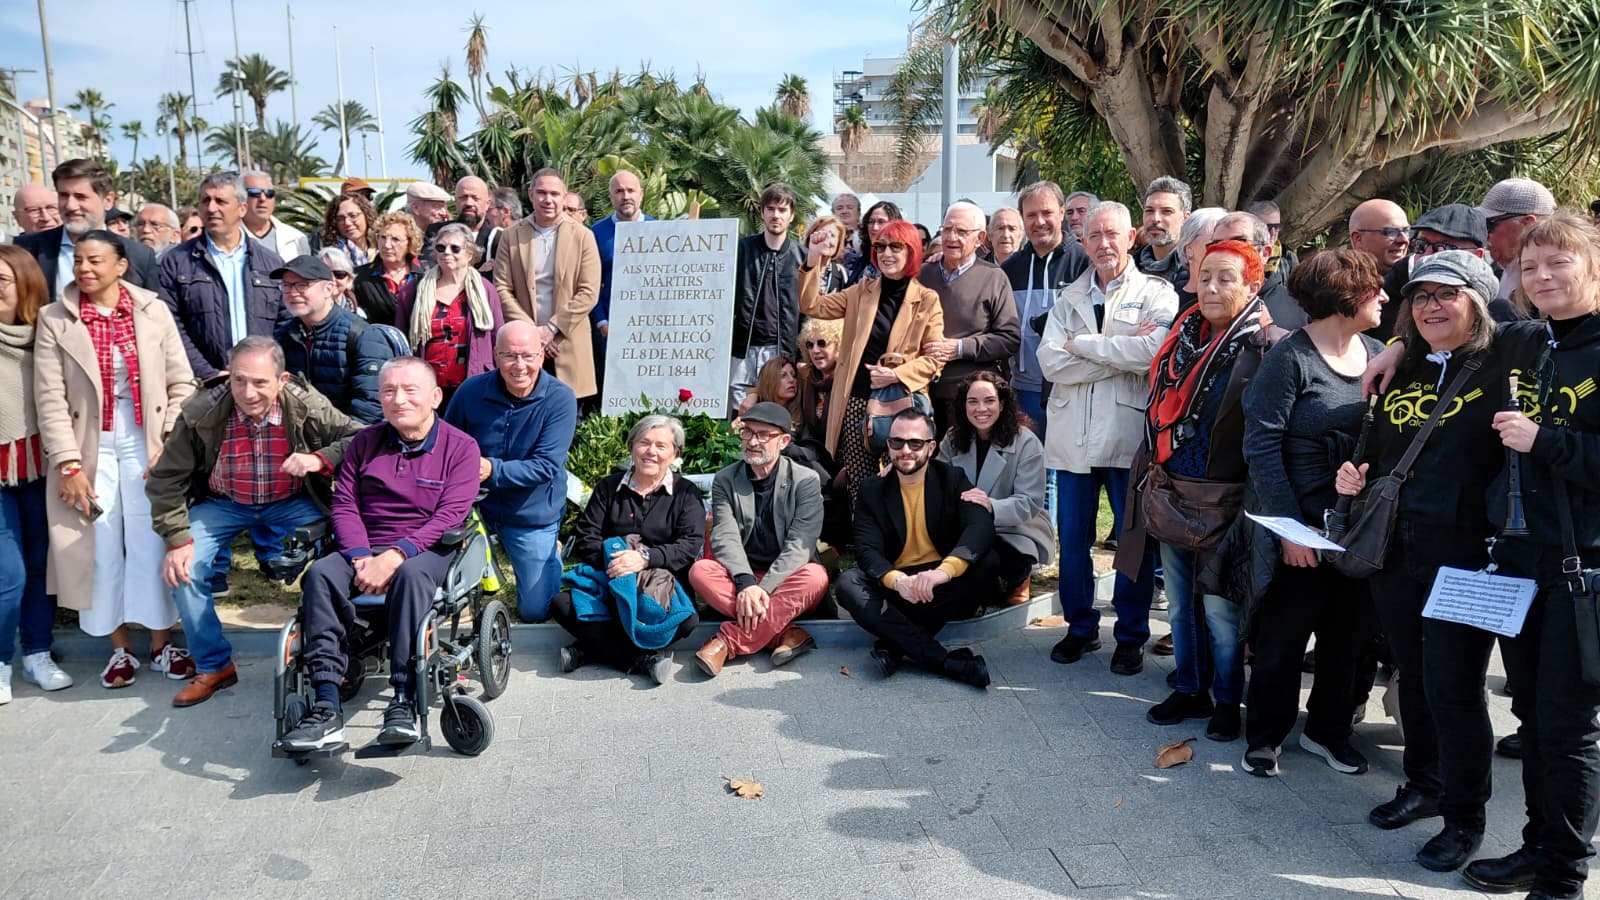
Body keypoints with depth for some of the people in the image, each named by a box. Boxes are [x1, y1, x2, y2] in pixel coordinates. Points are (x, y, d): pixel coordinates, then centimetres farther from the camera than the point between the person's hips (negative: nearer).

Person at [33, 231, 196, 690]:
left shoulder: (154, 311, 0)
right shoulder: (55, 320, -1)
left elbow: (182, 384, 1)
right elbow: (51, 399, -4)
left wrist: (170, 444, -8)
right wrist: (69, 464, -10)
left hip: (147, 446, 0)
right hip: (91, 449, 0)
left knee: (153, 546, 3)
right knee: (102, 549, 6)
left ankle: (161, 644, 17)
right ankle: (120, 648, 20)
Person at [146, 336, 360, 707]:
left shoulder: (307, 406, -22)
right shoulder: (201, 413, -20)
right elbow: (165, 481, -9)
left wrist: (320, 459, -34)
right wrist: (177, 539, -17)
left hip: (291, 503, -1)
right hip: (223, 503, 2)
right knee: (183, 569, -18)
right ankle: (213, 666, 5)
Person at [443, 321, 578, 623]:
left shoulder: (560, 399, -18)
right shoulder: (472, 391, -10)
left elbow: (546, 467, -23)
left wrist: (493, 470, -35)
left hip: (532, 516, -2)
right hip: (475, 507, 2)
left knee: (535, 612, 5)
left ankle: (551, 554, 35)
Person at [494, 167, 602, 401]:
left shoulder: (582, 236, 2)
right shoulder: (511, 236, 6)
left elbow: (589, 293, -3)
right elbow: (502, 288, 2)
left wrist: (551, 328, -10)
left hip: (568, 343, -1)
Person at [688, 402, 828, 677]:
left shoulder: (806, 481, -4)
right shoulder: (725, 481, 3)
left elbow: (799, 545, -13)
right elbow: (725, 537, -10)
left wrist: (763, 589, -26)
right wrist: (746, 583, -29)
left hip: (786, 584, -1)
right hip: (740, 579, 2)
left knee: (816, 576, -33)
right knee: (700, 570, -27)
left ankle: (728, 640, -30)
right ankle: (785, 632, -27)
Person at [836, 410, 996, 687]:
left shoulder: (952, 479, 1)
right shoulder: (872, 490, 4)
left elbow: (981, 526, -19)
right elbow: (867, 549, -8)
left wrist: (944, 570, -39)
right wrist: (896, 580, -32)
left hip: (945, 586, -1)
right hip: (895, 586, 1)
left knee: (986, 563, -29)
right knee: (848, 583, -27)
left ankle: (895, 644, -28)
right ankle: (946, 662, -35)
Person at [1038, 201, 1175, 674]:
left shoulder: (1157, 293, 1)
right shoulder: (1070, 298, 11)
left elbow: (1154, 351, -19)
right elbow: (1051, 363, -4)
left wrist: (1083, 344, -11)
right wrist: (1121, 352, -13)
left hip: (1131, 434, -3)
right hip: (1074, 435, 3)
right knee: (1072, 537, 10)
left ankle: (1131, 635, 21)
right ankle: (1080, 627, 26)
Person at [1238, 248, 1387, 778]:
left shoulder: (1377, 355, 6)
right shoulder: (1291, 357, -12)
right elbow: (1262, 446, -15)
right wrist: (1288, 526, -17)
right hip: (1304, 525, -6)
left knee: (1348, 634, 15)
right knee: (1284, 636, 5)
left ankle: (1327, 731, 34)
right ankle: (1264, 738, 23)